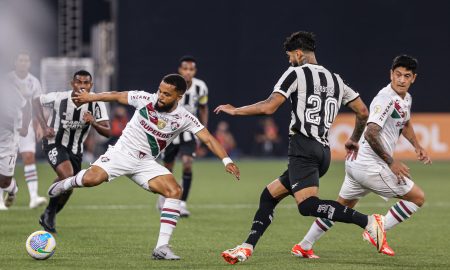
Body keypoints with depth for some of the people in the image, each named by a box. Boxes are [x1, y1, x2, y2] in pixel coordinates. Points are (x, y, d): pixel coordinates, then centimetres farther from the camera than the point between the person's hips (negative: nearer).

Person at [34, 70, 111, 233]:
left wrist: (93, 123, -39)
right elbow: (36, 102, -1)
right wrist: (44, 126, -11)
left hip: (75, 149, 4)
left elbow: (107, 132, -19)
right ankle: (49, 212, -7)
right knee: (67, 176, -27)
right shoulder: (59, 98, -21)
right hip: (54, 143, -4)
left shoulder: (96, 104, -17)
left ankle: (49, 218, 36)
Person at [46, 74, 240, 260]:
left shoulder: (184, 118, -9)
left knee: (174, 191, -21)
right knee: (91, 179, -29)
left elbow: (208, 139, -12)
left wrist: (226, 160, -25)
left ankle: (161, 248, -20)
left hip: (146, 163, 2)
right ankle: (67, 183, 10)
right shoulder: (146, 99, -10)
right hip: (122, 153, -2)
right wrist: (90, 97, 16)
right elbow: (117, 96, 5)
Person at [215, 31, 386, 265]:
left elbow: (269, 107, -8)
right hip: (323, 151, 9)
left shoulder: (296, 73, 0)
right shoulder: (335, 80, 19)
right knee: (269, 195, 17)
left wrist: (235, 111, 6)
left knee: (307, 205, -23)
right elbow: (363, 112, 18)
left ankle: (368, 222, -33)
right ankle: (247, 248, 12)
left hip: (303, 147, -9)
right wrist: (354, 140, 35)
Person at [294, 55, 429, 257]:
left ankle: (304, 247, 23)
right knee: (418, 197, -2)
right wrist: (391, 162, -23)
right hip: (371, 166, -10)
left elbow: (405, 123, 37)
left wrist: (417, 146, 26)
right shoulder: (386, 99, -18)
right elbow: (370, 134, -26)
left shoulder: (406, 98, 14)